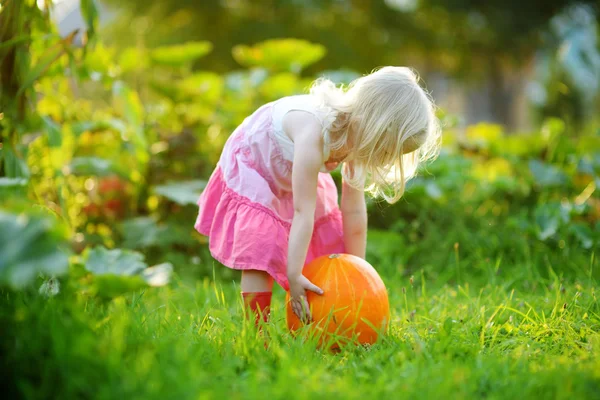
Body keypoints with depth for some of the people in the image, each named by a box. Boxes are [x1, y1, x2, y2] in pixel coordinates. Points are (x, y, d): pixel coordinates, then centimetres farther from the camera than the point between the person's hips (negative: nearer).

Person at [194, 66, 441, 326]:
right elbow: (303, 211, -42)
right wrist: (294, 276, -39)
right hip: (252, 166, -7)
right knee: (259, 253, -20)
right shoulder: (312, 131, -43)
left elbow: (354, 211, -14)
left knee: (327, 248, 5)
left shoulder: (356, 135, -21)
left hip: (293, 175, 7)